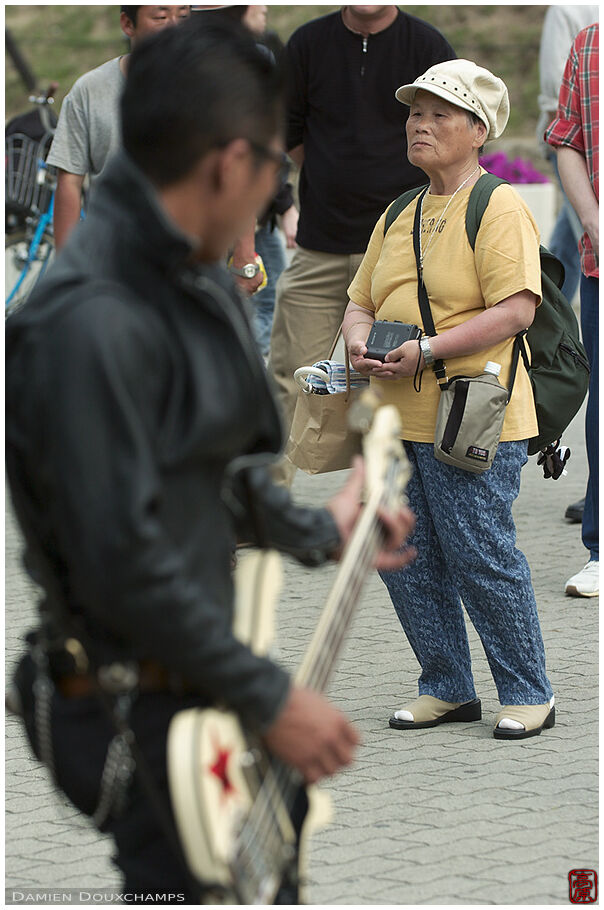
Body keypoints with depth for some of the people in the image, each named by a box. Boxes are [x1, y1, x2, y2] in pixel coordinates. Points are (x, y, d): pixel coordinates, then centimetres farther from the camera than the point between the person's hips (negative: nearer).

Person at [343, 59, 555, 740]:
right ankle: (447, 689, 20)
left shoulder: (498, 208, -7)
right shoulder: (397, 217, 17)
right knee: (406, 559, 7)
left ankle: (528, 693, 7)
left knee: (482, 559, -6)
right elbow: (361, 303, 22)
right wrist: (361, 343, -2)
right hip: (398, 421, 7)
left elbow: (515, 309, -17)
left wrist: (425, 351, -20)